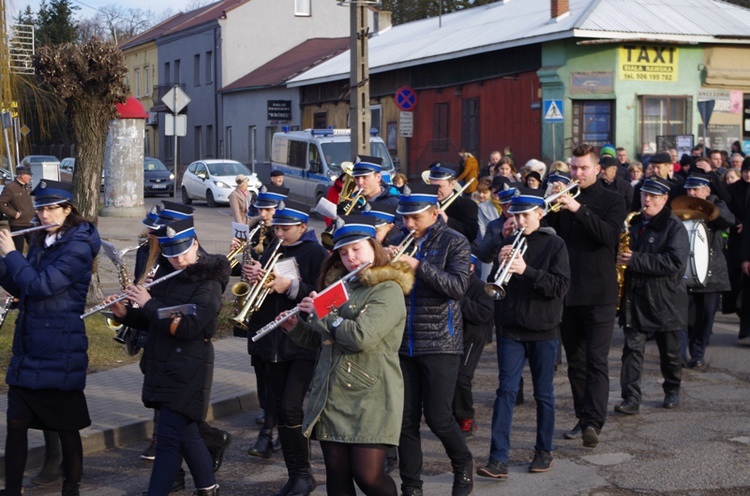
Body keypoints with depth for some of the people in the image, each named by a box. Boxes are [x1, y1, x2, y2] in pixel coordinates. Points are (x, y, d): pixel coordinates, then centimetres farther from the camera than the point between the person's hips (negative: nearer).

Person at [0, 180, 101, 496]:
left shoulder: (79, 246, -14)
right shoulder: (41, 241, 11)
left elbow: (40, 285, -23)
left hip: (60, 353, -7)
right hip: (27, 348, 7)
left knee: (66, 427, 4)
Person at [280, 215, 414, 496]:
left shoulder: (388, 290, -8)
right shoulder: (338, 286, 16)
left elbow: (361, 336, -23)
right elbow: (321, 341, 24)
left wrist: (322, 313, -10)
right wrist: (294, 327, 6)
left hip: (371, 397, -7)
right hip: (331, 396, 7)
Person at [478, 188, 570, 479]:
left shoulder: (554, 245, -3)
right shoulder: (509, 244, 7)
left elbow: (560, 287, -14)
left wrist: (526, 271, -24)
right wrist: (501, 265, -12)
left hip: (543, 331, -2)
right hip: (511, 329, 2)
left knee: (544, 394, 9)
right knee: (506, 391, -4)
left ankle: (544, 451, 24)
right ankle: (498, 459, -8)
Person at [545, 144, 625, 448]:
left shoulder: (612, 201, 2)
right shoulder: (562, 199, 12)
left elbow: (609, 234, -15)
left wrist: (578, 209, -22)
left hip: (598, 294, -4)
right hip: (567, 293, 4)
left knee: (597, 360, -10)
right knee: (575, 362, 10)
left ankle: (594, 422, -16)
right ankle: (583, 418, 19)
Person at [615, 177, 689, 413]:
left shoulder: (674, 227, -8)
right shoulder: (635, 223, 12)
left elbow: (674, 262, -21)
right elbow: (625, 251, 27)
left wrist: (635, 260, -24)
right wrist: (621, 257, 3)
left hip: (664, 300, -4)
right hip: (635, 297, 4)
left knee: (669, 350, 12)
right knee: (632, 347, -6)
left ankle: (672, 391, 32)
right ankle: (631, 398, -9)